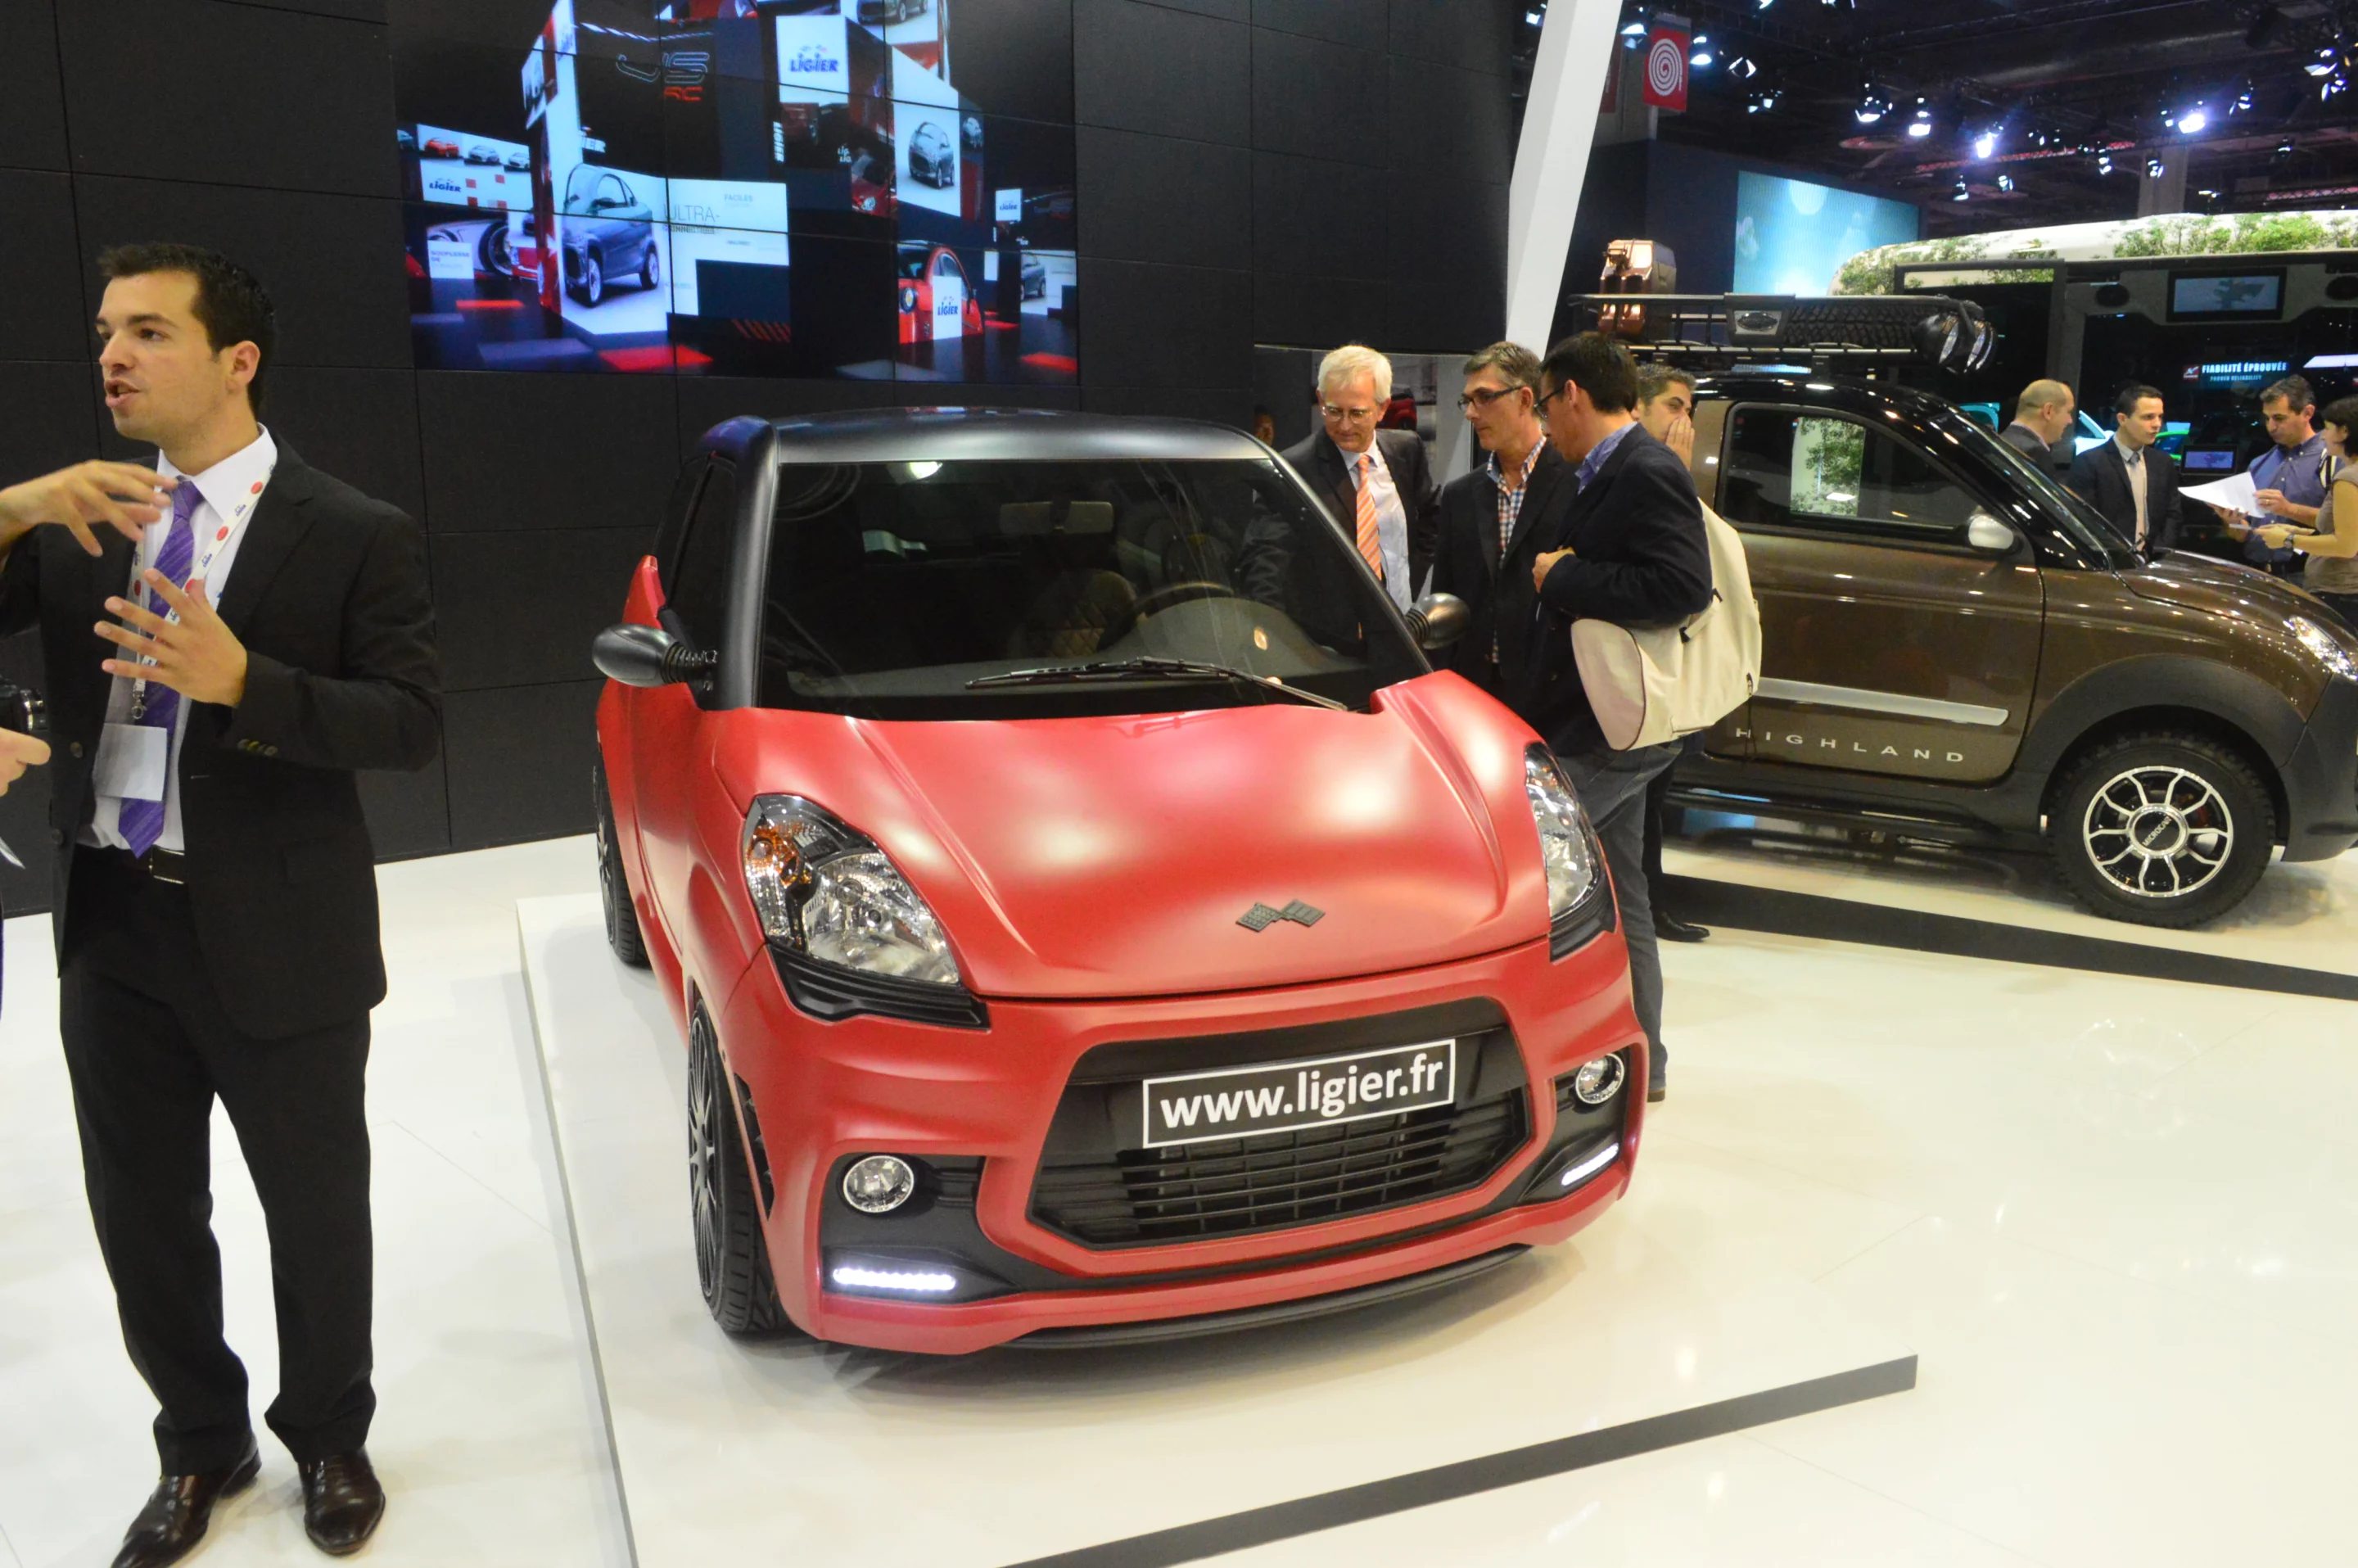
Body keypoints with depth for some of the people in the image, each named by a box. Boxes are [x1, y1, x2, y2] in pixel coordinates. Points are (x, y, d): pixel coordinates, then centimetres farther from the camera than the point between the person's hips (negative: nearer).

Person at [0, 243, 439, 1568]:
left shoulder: (356, 535, -7)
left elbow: (412, 724, -13)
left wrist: (240, 681, -26)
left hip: (277, 940, -4)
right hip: (112, 929, 4)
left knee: (317, 1216, 13)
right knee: (143, 1221, 16)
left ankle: (330, 1443, 36)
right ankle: (202, 1449, 38)